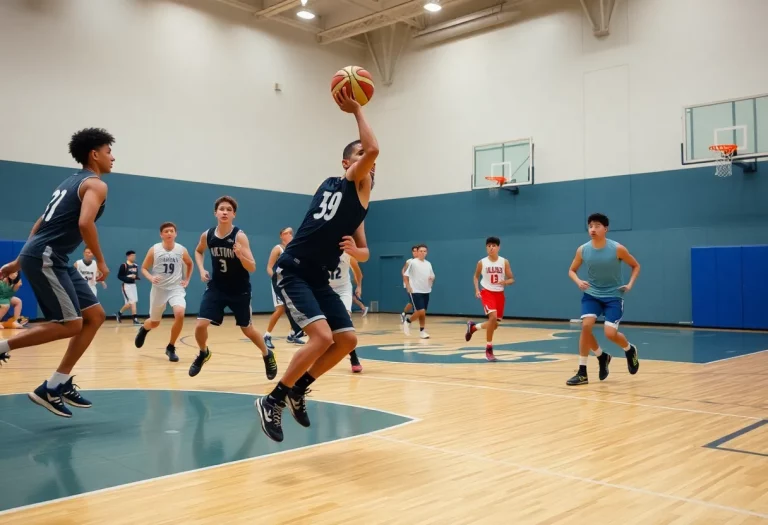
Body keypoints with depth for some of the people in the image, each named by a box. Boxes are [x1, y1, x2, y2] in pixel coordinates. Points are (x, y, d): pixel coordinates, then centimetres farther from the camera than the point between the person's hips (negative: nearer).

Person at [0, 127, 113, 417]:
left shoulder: (72, 181, 21)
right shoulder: (96, 184, -8)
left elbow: (42, 223, 24)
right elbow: (85, 223, -25)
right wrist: (101, 262, -14)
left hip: (49, 258, 10)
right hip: (44, 258, -10)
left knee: (95, 316, 8)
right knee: (71, 324, -10)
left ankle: (57, 386, 9)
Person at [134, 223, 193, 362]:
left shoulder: (182, 250, -3)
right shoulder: (154, 250, -6)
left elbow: (190, 264, 18)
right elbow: (144, 268, 2)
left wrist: (187, 280, 9)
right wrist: (151, 278, -17)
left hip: (176, 288, 0)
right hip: (159, 289, 0)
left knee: (180, 314, -26)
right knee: (154, 322, 12)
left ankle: (171, 348, -6)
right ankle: (143, 329, 53)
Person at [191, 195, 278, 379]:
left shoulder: (240, 236, -20)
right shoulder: (207, 235, -7)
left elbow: (252, 268, -23)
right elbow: (198, 251, 17)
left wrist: (240, 255, -42)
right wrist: (202, 269, 1)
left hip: (239, 289, -3)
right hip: (216, 287, 3)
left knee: (247, 329, 11)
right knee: (200, 325, -11)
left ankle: (267, 355, 38)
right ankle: (203, 353, 21)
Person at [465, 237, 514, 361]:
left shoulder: (504, 262, -4)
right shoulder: (481, 263, -6)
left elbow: (512, 279, 0)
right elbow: (476, 276, 11)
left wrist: (505, 282, -22)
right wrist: (477, 290, -4)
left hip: (499, 294, 3)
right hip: (487, 292, -3)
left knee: (495, 324, 8)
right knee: (493, 316, -26)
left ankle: (473, 327, 38)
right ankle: (489, 349, -12)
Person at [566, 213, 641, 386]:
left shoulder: (617, 249, -14)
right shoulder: (582, 250, -8)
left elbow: (636, 266, 1)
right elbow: (572, 270, 7)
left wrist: (630, 284, -12)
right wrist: (578, 282, -13)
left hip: (613, 296, -3)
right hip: (592, 294, 3)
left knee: (610, 333, -12)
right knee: (586, 326, -17)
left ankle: (630, 350, 24)